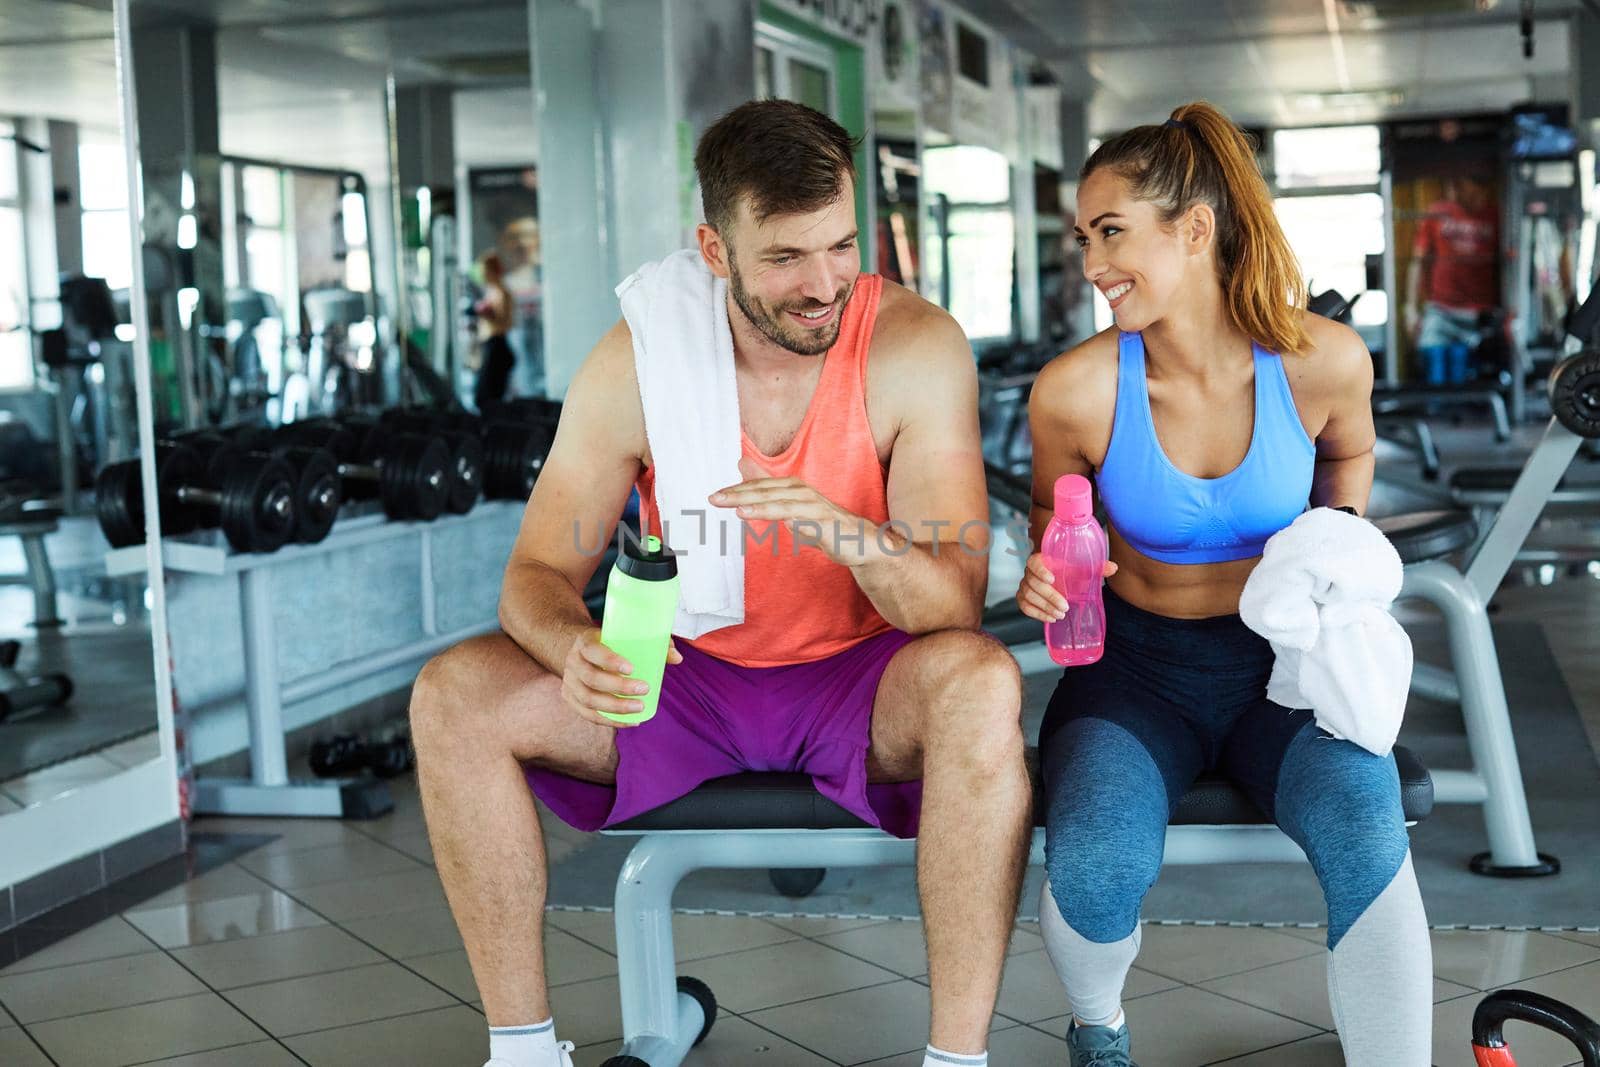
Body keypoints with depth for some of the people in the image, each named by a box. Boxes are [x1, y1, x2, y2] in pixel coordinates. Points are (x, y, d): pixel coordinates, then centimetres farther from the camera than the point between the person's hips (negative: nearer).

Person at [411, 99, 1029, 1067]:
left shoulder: (915, 346, -16)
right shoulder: (639, 360, -11)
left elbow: (956, 602, -22)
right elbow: (540, 572, -8)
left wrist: (856, 537, -45)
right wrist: (577, 646, -34)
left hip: (860, 682, -2)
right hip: (686, 677, 2)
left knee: (982, 682, -35)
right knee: (453, 698, -17)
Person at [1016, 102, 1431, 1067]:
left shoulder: (1323, 361, -11)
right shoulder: (1075, 390, -14)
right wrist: (1048, 569, -14)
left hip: (1283, 662, 1)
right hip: (1136, 668, 0)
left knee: (1366, 834, -32)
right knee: (1095, 867, -29)